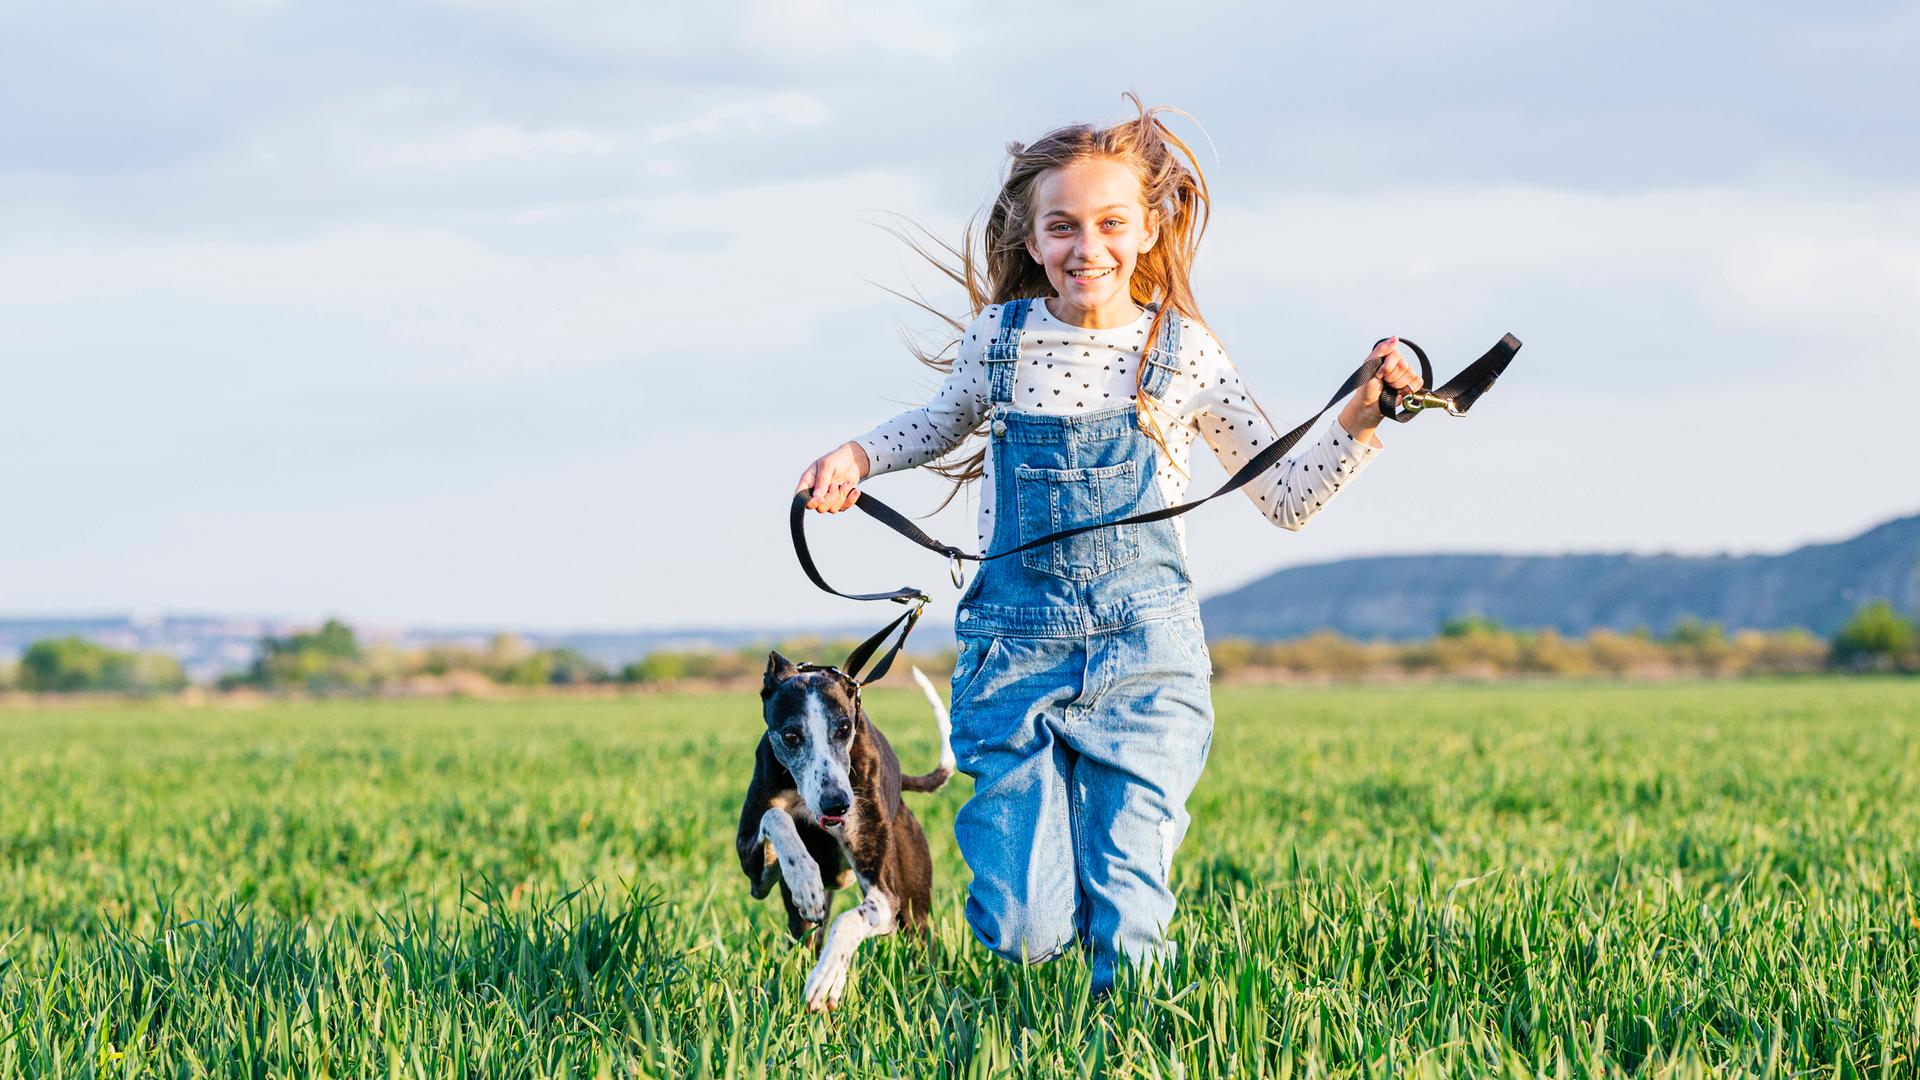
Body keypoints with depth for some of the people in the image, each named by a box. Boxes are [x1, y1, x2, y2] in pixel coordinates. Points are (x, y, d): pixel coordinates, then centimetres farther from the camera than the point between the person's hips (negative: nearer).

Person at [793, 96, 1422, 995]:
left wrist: (1360, 420, -6)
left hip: (1144, 651, -1)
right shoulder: (999, 339, 2)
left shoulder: (1181, 353, -1)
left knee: (1125, 924, -9)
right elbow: (944, 424, 25)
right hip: (1016, 642, 1)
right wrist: (858, 456, 9)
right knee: (1024, 931, -5)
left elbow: (1287, 497, 7)